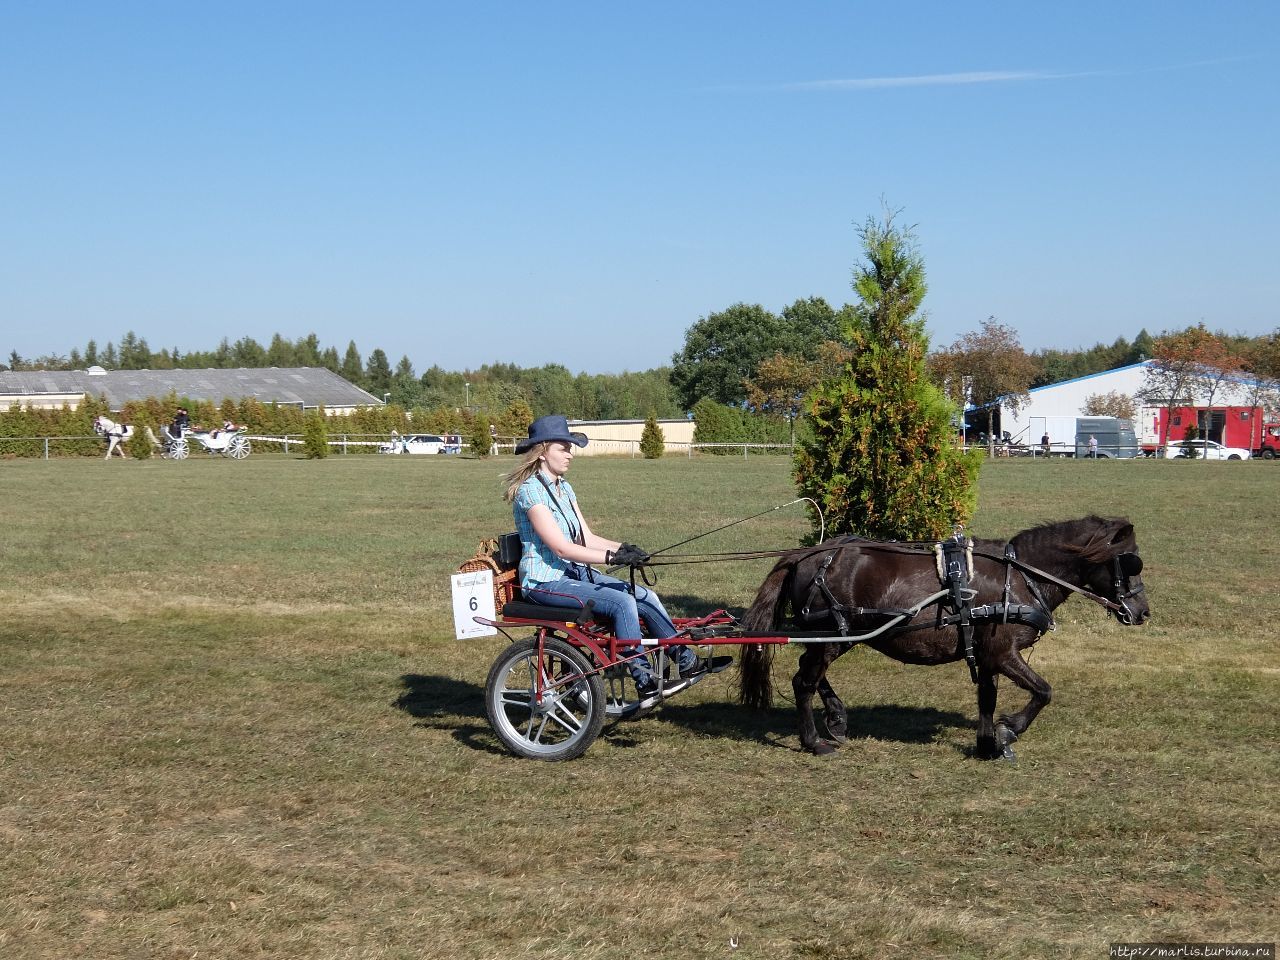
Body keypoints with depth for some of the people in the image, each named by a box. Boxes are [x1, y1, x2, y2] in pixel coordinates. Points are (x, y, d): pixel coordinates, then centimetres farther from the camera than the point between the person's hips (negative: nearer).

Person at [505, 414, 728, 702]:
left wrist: (622, 548, -10)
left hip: (574, 572, 9)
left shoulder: (563, 488, 13)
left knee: (645, 596, -5)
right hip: (546, 581, -8)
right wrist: (613, 557, -27)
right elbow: (562, 548, -23)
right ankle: (646, 684, -19)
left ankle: (687, 662, 3)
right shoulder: (531, 490, -16)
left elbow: (587, 538, 9)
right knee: (621, 601, -25)